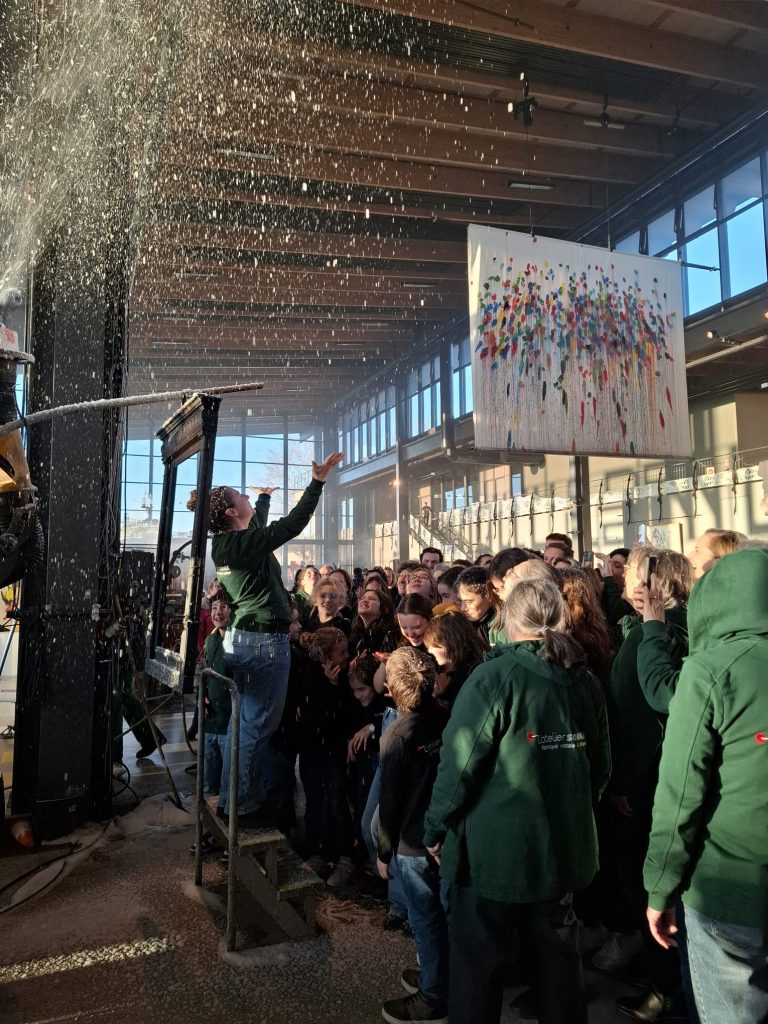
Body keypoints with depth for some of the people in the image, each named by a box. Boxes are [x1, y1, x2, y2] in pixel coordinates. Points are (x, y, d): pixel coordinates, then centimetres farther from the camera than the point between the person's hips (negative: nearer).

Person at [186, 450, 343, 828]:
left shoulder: (224, 544, 10)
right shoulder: (246, 542, -17)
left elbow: (262, 531, 29)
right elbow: (292, 524, -21)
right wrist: (318, 481, -19)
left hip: (240, 637, 10)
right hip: (265, 641, -10)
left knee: (246, 721, 18)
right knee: (259, 725, 0)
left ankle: (232, 800, 28)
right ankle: (244, 806, 10)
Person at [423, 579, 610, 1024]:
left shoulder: (493, 677, -17)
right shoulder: (586, 682, 2)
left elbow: (460, 764, -17)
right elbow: (601, 768, 11)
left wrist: (436, 829, -4)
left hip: (493, 850, -5)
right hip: (565, 847, 6)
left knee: (478, 965, 11)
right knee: (559, 954, 21)